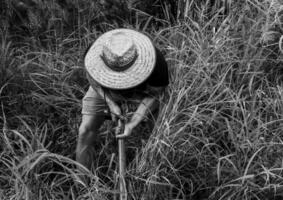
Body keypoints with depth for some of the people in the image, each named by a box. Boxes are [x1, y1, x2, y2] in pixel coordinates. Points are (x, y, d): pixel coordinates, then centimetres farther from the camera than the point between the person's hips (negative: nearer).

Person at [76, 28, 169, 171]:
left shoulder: (156, 63, -40)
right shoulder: (94, 54, -35)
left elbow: (153, 96, -25)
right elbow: (92, 78, -14)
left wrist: (132, 123, -33)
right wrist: (110, 103, -26)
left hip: (140, 92, 0)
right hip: (104, 90, 1)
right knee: (86, 130, -7)